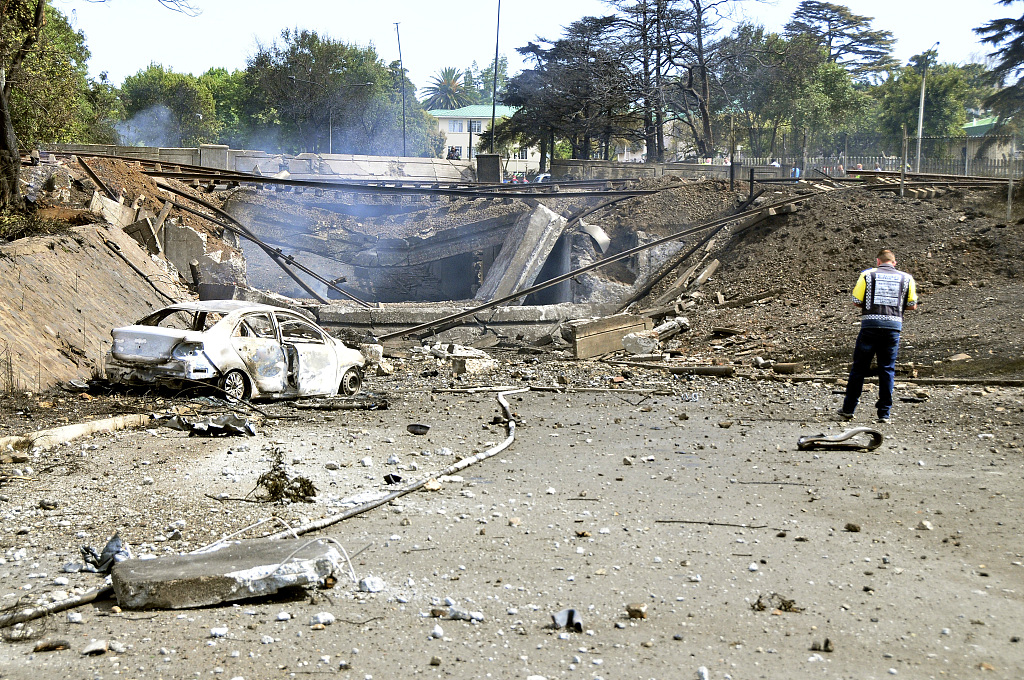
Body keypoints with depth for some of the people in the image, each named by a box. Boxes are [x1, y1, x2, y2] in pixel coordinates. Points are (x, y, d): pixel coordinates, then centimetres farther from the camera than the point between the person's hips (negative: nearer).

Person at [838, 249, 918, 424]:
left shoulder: (868, 274, 4)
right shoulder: (906, 278, 9)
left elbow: (856, 301, 0)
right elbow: (913, 305, 9)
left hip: (870, 324, -1)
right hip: (894, 325, 1)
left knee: (859, 368, 7)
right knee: (887, 370, 7)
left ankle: (848, 410, 12)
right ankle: (884, 413, 6)